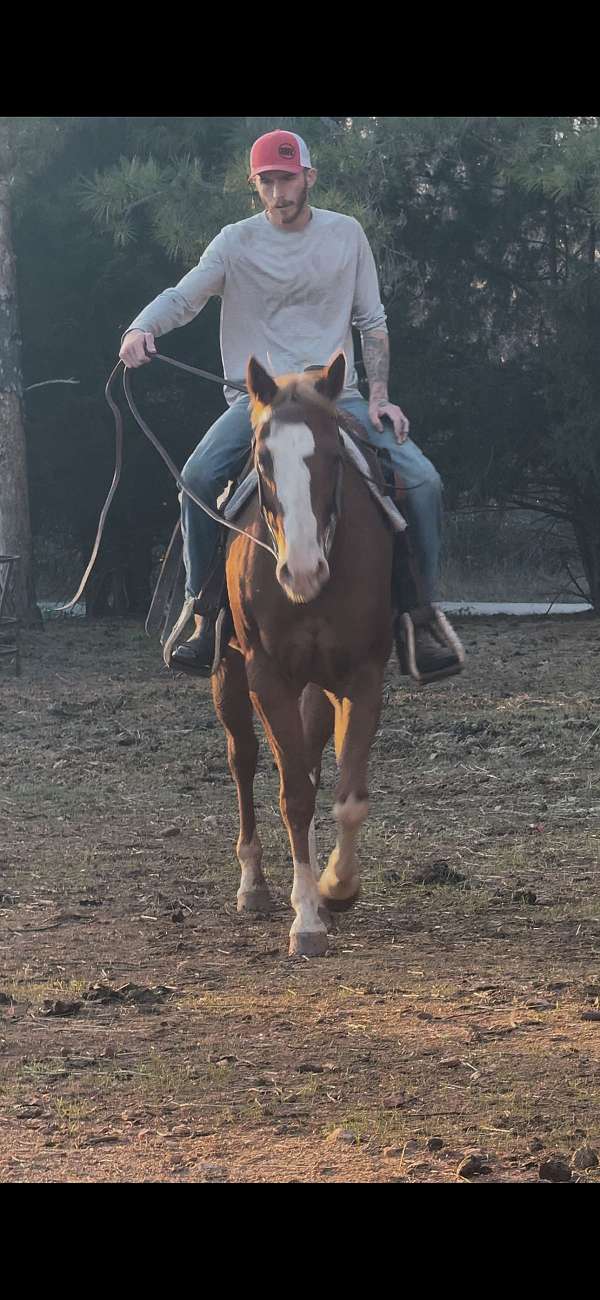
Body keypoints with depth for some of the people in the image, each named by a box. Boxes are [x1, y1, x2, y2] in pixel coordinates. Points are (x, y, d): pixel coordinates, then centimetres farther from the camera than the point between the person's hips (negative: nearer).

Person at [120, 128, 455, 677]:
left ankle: (420, 621, -5)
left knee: (424, 481, -16)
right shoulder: (238, 242, 1)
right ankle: (205, 623, -18)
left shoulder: (346, 234, 6)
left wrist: (379, 397, -2)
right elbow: (183, 296, -10)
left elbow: (371, 321, 10)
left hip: (337, 398, 2)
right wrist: (141, 329, -33)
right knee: (199, 477, -28)